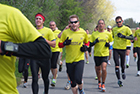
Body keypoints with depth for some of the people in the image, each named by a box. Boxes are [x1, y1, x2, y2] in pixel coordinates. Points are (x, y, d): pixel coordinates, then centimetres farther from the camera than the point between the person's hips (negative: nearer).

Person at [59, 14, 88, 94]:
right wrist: (65, 43, -19)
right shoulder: (65, 32, -4)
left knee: (78, 79, -16)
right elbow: (59, 45, 2)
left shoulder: (83, 32, -1)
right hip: (69, 60, 1)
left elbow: (87, 42, 18)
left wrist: (85, 47, -3)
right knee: (73, 81, 8)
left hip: (80, 59, -1)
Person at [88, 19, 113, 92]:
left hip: (105, 54, -2)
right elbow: (90, 44, 1)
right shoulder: (94, 34, 1)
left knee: (104, 69, -17)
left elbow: (111, 41, 16)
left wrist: (109, 44, -6)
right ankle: (99, 82, 38)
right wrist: (95, 42, -18)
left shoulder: (108, 34, 1)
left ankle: (103, 84, 0)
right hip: (96, 54, 2)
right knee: (98, 69, 13)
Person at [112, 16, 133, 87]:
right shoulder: (114, 29, 7)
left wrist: (123, 36, -20)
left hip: (123, 49, -1)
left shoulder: (126, 29, -3)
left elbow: (132, 37, -9)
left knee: (122, 64, 13)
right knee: (117, 65, -8)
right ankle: (119, 80, -5)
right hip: (115, 49, 1)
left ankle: (123, 72, 46)